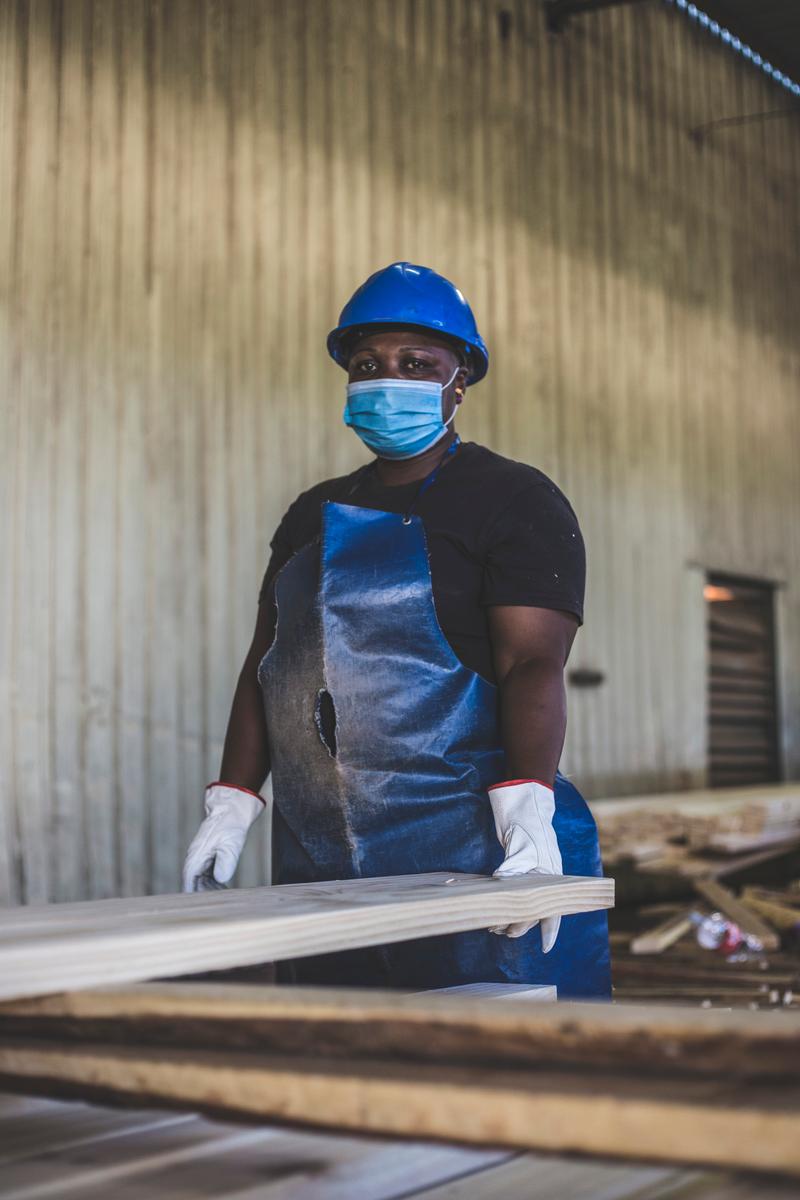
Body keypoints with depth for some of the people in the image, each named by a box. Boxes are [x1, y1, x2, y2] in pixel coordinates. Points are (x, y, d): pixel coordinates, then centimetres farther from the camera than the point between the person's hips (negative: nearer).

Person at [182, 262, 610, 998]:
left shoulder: (515, 501, -1)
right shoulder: (313, 516, 19)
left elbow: (533, 665, -13)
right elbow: (266, 665, 17)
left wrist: (527, 806, -27)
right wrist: (233, 804, 7)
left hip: (477, 862, -6)